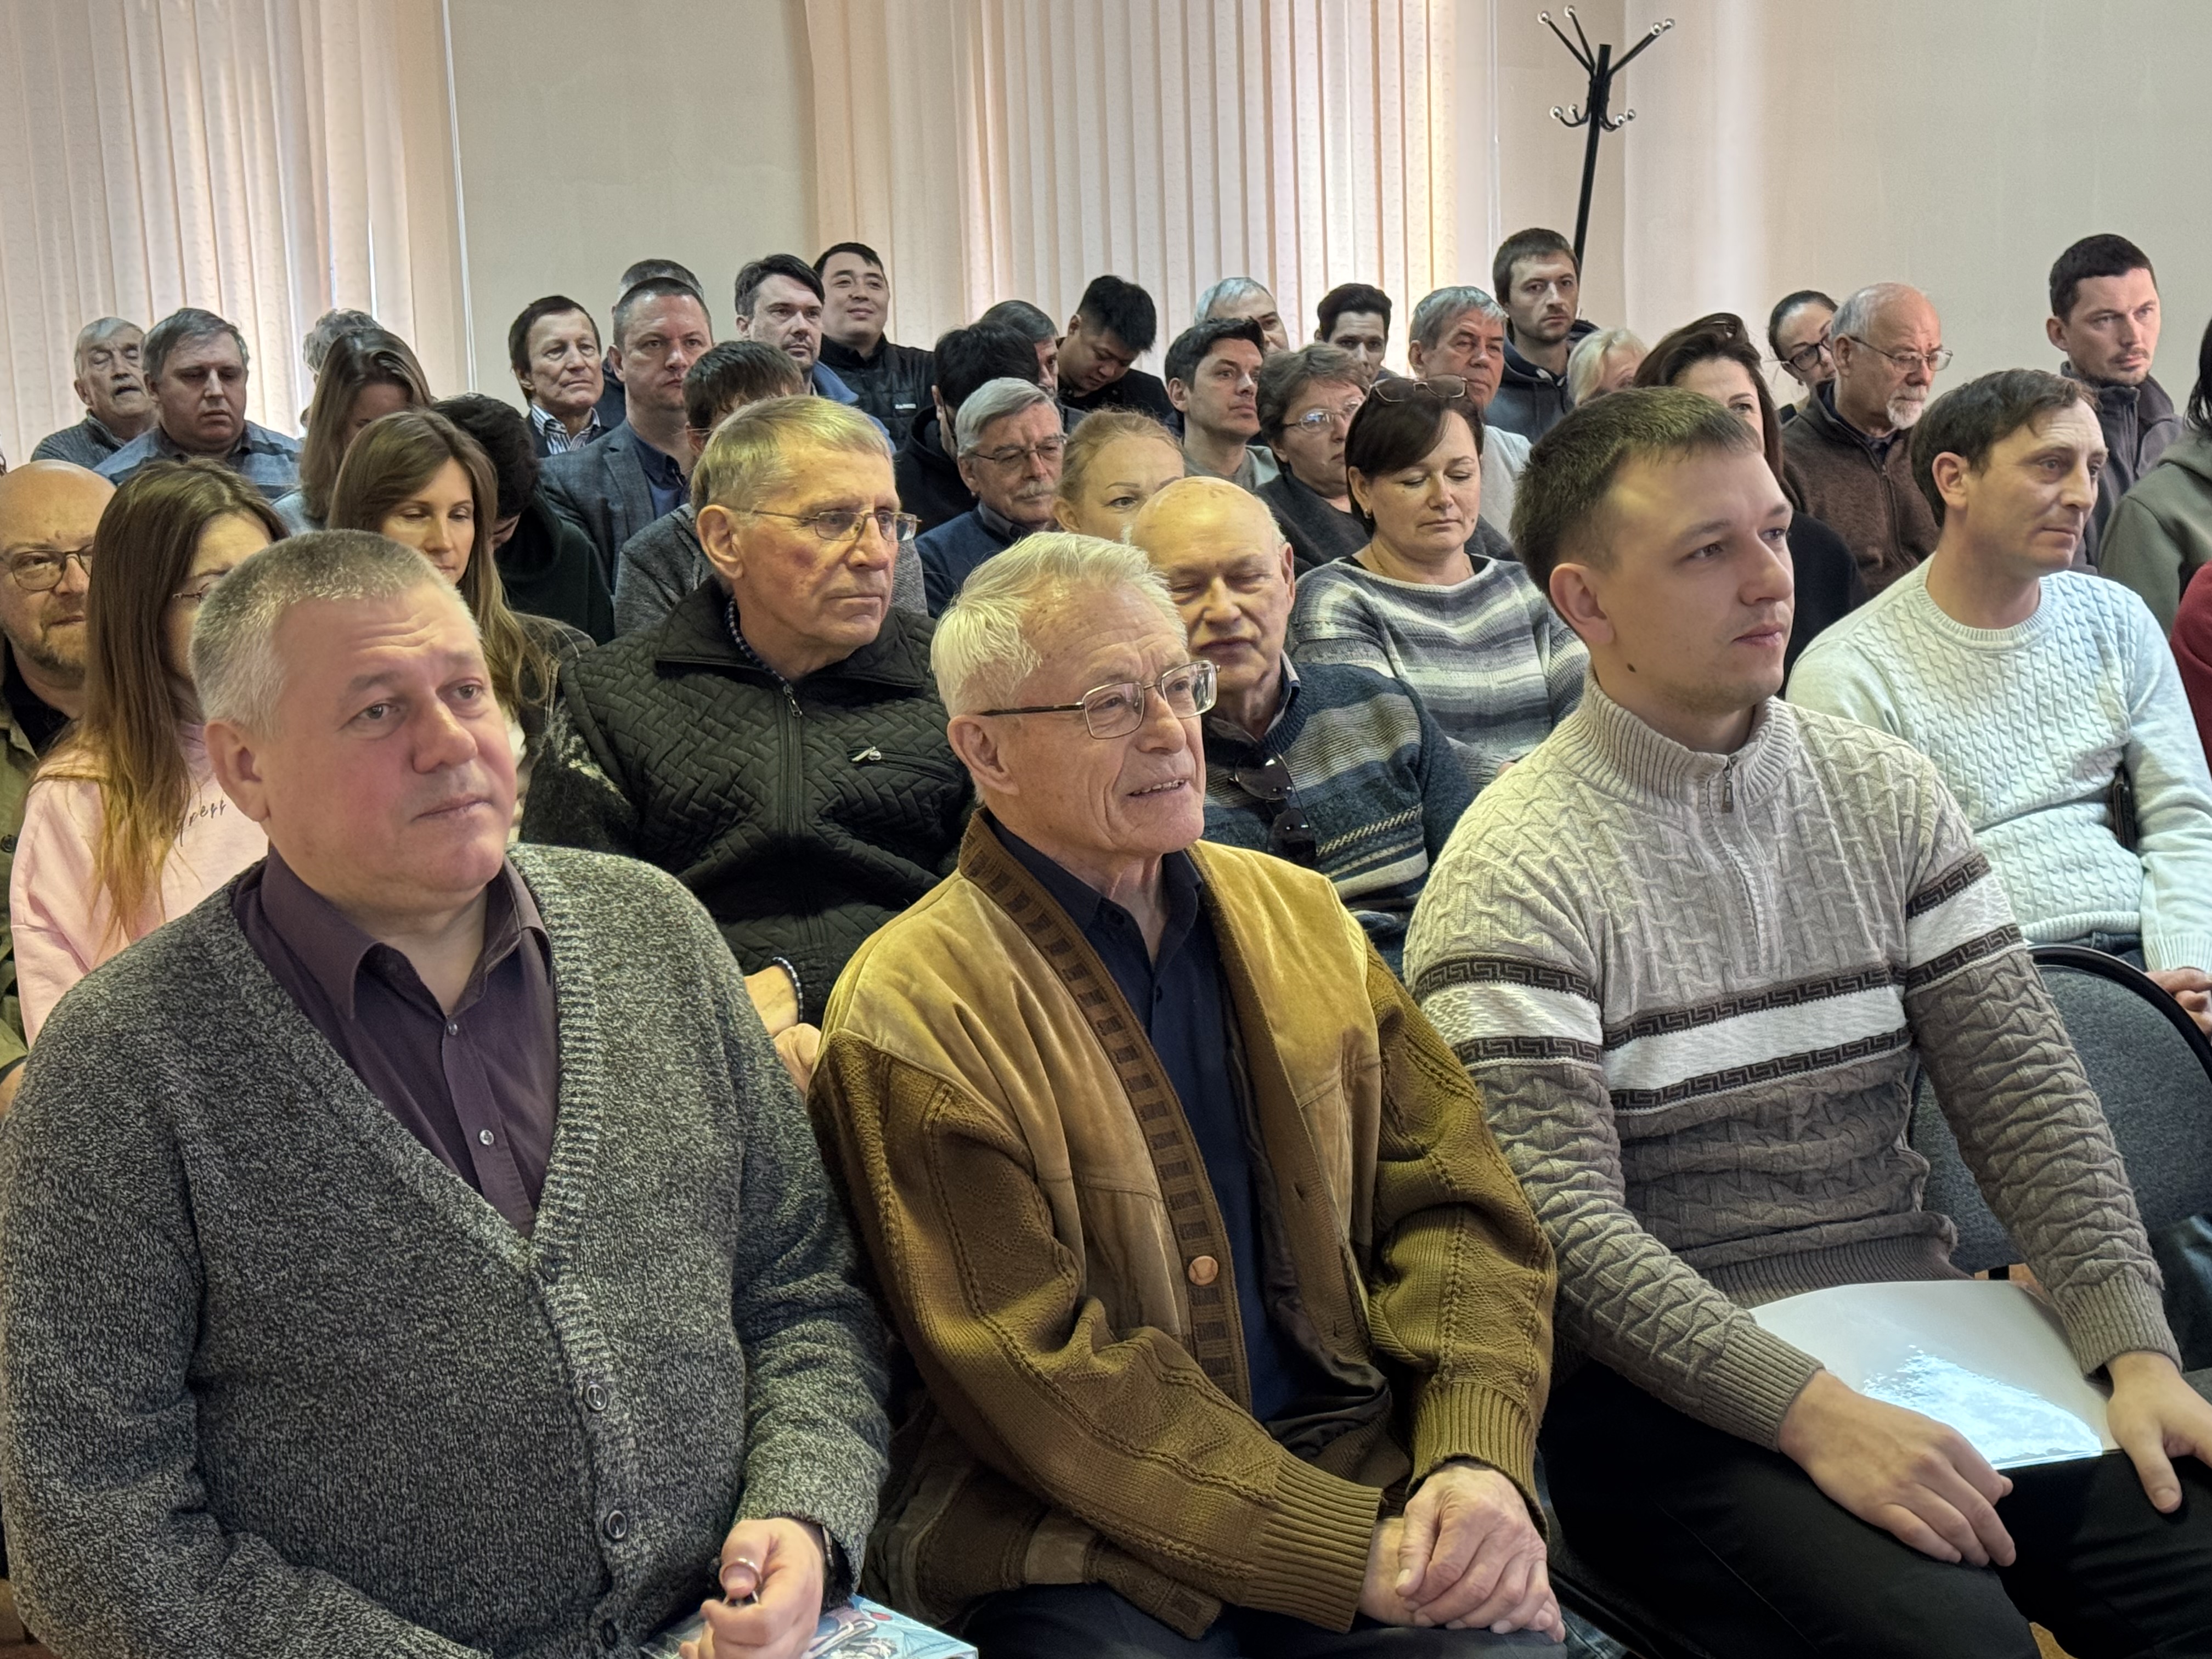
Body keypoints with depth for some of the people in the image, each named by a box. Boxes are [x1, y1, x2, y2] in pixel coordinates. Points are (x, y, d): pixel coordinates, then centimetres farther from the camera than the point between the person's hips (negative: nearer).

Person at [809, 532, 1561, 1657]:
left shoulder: (1299, 914, 11)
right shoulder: (911, 1015, -7)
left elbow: (1448, 1198, 8)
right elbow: (1043, 1376, -12)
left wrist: (1476, 1460, -9)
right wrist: (1348, 1551, -15)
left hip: (1357, 1461, 4)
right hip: (1078, 1545, -3)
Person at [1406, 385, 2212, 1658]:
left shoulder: (1891, 797, 9)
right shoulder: (1516, 876, -9)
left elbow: (2026, 1092, 4)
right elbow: (1561, 1226, -15)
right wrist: (1812, 1412, -24)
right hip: (1673, 1393, -5)